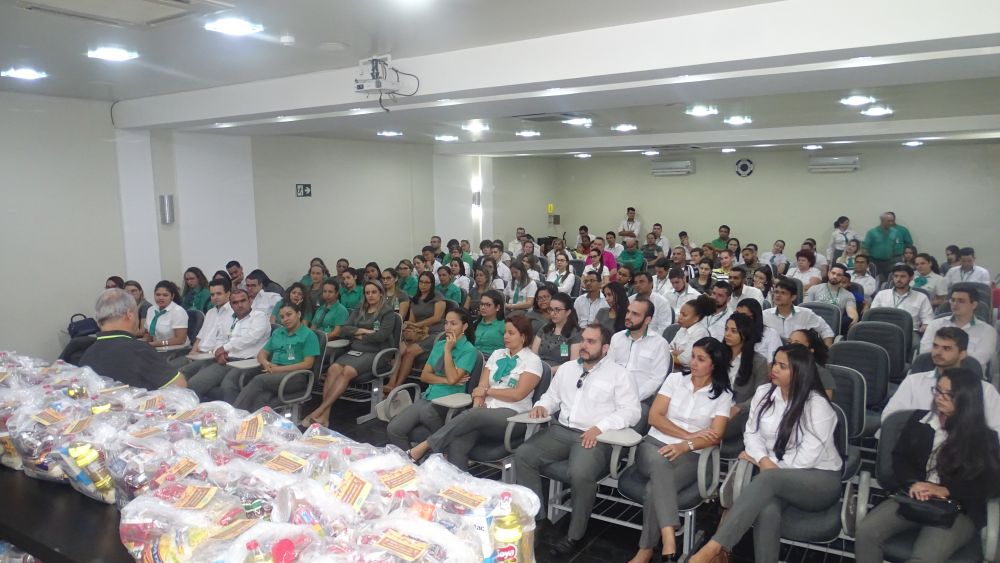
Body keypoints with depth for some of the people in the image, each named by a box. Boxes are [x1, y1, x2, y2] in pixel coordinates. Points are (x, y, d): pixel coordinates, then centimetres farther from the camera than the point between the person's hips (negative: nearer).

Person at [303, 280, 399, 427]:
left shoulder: (388, 313, 3)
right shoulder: (358, 311, 21)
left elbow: (382, 335, -12)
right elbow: (343, 330, 9)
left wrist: (360, 336, -1)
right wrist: (363, 331, -6)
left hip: (376, 353, -5)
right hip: (354, 351, 5)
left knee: (348, 371, -31)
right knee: (333, 369, -25)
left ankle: (319, 411, -32)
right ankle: (325, 415, -32)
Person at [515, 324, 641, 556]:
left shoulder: (618, 374, 1)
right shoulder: (567, 368, 18)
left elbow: (632, 411, -7)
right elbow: (552, 396, 25)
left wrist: (600, 427, -19)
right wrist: (542, 406, 0)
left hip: (595, 437, -5)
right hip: (560, 430, 6)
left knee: (580, 474, -33)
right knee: (523, 455, -16)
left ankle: (574, 536, -10)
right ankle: (536, 519, -5)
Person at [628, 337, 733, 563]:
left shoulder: (723, 394, 5)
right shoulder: (675, 378, 9)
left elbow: (715, 436, -5)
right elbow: (654, 417, 2)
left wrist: (684, 446, -22)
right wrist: (689, 434, -8)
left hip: (690, 455, -1)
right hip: (654, 443, 1)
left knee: (656, 486, -34)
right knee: (659, 464, -38)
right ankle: (668, 537, -47)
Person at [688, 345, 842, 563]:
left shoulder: (817, 405, -12)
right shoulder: (763, 393, 5)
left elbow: (806, 458, -16)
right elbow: (752, 433, 5)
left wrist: (769, 465, -8)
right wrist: (763, 460, -16)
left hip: (820, 479, -4)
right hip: (776, 476, 4)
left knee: (768, 479, -36)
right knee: (767, 510, -34)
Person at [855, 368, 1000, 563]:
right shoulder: (919, 419, 12)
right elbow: (899, 457, 11)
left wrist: (944, 490, -17)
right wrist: (913, 483, -10)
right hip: (912, 498, 3)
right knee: (865, 533, -23)